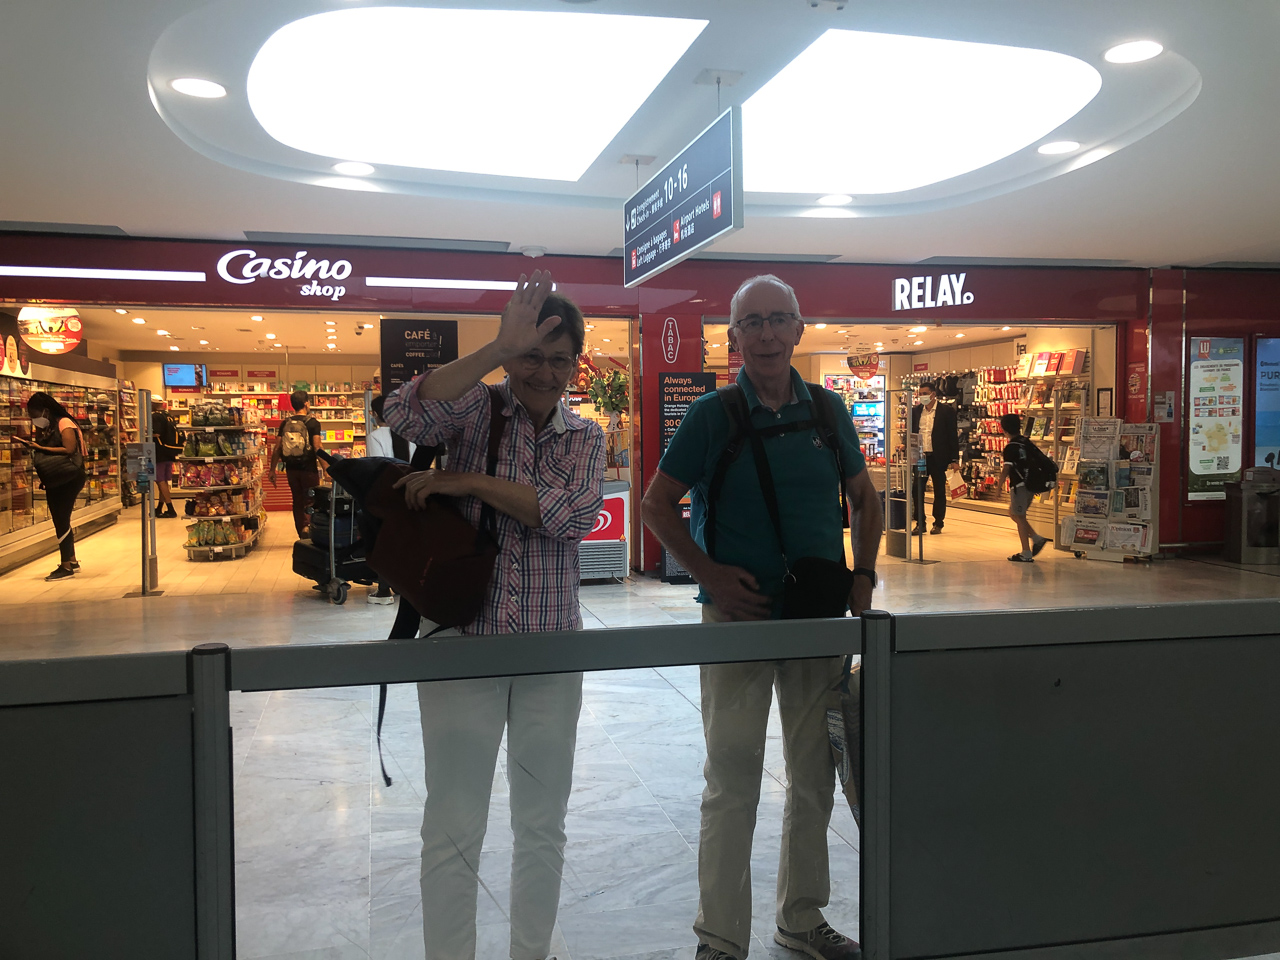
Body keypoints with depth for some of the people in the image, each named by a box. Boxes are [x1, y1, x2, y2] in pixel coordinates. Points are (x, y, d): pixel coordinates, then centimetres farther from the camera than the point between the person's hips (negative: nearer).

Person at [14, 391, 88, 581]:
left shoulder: (64, 424, -12)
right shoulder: (45, 427, 13)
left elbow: (69, 450, -23)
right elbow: (45, 450, 12)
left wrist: (40, 448, -22)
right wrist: (29, 444, -3)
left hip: (69, 479, -9)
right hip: (55, 480, 9)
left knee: (61, 520, -8)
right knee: (60, 521, 13)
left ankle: (66, 566, -2)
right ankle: (72, 561, 24)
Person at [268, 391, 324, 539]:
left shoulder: (285, 423, 4)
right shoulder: (312, 423, -9)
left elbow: (277, 448, 2)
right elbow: (317, 448, -16)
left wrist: (272, 470, 9)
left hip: (291, 469, 4)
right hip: (309, 469, -4)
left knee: (297, 501, 14)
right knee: (311, 501, 6)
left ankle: (302, 536, 17)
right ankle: (308, 526, -20)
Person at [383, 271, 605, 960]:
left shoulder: (583, 436, 8)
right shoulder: (477, 407, -2)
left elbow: (577, 514, -13)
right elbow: (405, 416, -25)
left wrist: (466, 480, -18)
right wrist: (500, 346, -26)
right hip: (463, 640, -3)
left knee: (542, 826, 15)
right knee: (453, 832, 4)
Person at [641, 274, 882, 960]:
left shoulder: (828, 411, 5)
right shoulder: (712, 415, -5)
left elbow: (864, 498, 16)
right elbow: (658, 505, -1)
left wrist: (862, 576, 3)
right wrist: (710, 573, -11)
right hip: (738, 617, -4)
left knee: (815, 776, 14)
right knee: (732, 781, 2)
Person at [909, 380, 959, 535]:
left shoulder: (946, 410, -3)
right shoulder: (915, 411, 8)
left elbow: (953, 435, -3)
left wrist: (955, 459, -7)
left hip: (938, 458, -3)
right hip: (919, 457, 3)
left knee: (939, 491, 7)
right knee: (917, 490, 0)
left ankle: (938, 523, 17)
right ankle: (920, 523, 9)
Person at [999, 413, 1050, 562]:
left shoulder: (1010, 447, -15)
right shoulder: (1027, 442, 9)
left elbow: (1006, 469, -19)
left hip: (1018, 486, -8)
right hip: (1030, 485, 8)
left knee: (1019, 518, 0)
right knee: (1014, 513, 21)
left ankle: (1026, 553, 3)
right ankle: (1037, 539, 12)